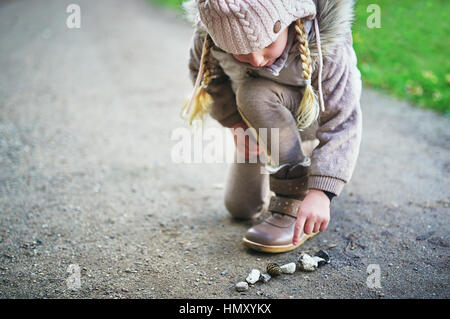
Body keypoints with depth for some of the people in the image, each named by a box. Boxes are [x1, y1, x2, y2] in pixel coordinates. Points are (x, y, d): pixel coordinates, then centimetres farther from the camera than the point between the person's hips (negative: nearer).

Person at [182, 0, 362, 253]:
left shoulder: (325, 47, -38)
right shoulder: (212, 32, -30)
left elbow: (342, 124, -34)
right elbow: (202, 69, -7)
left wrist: (320, 192, -43)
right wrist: (236, 123, -18)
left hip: (311, 117, -4)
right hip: (260, 125, 5)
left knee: (256, 95, -38)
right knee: (240, 208, 6)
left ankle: (297, 205, -27)